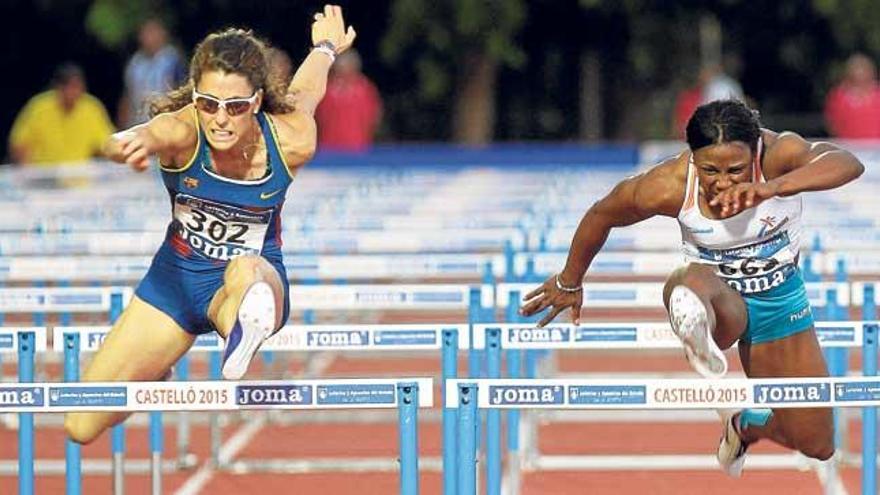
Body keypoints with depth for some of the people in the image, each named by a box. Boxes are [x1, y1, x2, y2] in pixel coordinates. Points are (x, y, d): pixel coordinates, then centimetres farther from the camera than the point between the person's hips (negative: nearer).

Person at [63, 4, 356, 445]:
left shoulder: (291, 142, -21)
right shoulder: (182, 131, -26)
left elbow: (304, 92, 4)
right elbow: (129, 139, -50)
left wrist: (325, 48, 28)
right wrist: (131, 145, -77)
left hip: (259, 278, -1)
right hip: (177, 277, 2)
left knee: (246, 270, -40)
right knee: (80, 428, 6)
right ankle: (160, 375, 35)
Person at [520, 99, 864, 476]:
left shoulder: (778, 153, -29)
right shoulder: (669, 187, -26)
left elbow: (848, 164, -50)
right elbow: (601, 216, -6)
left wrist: (772, 188, -66)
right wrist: (570, 282, 10)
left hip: (778, 298, 2)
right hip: (718, 298, -2)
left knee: (816, 445, 7)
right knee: (692, 280, -44)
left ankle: (743, 427, 37)